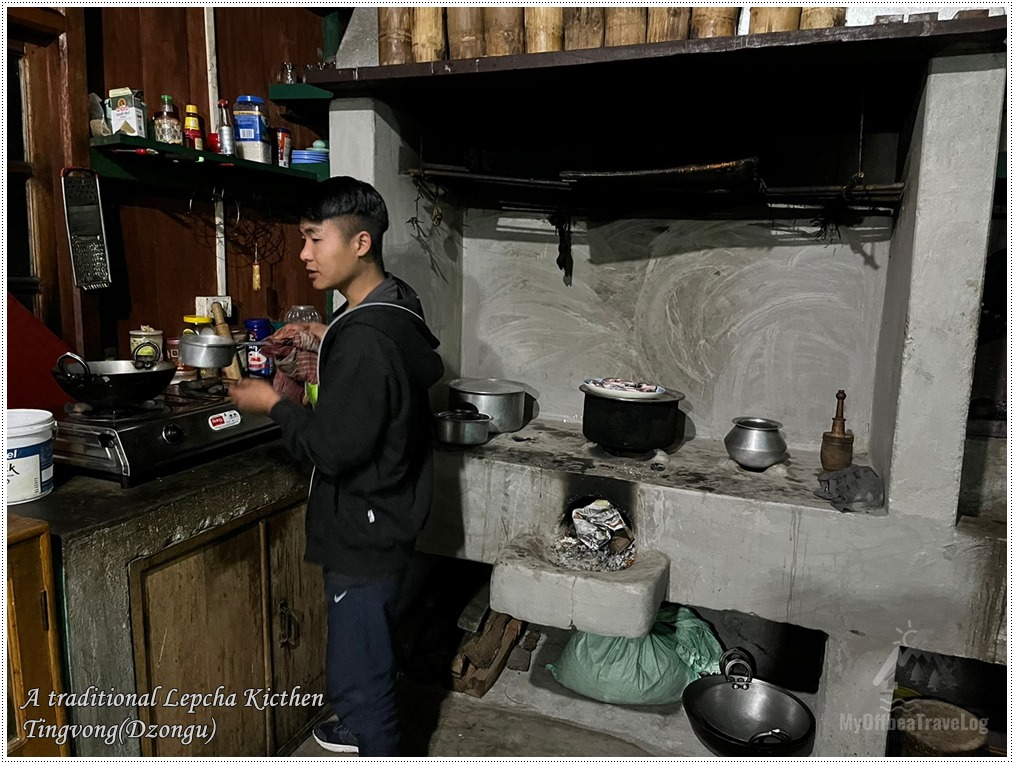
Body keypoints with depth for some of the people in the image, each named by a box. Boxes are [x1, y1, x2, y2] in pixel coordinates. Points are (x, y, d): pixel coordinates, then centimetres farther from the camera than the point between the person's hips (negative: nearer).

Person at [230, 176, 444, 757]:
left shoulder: (364, 338, -27)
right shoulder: (395, 308, 2)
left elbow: (335, 447, -28)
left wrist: (274, 405, -11)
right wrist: (332, 342, 15)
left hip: (366, 531, -10)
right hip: (383, 518, 10)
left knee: (358, 671, 6)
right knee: (368, 654, 29)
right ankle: (371, 727, 52)